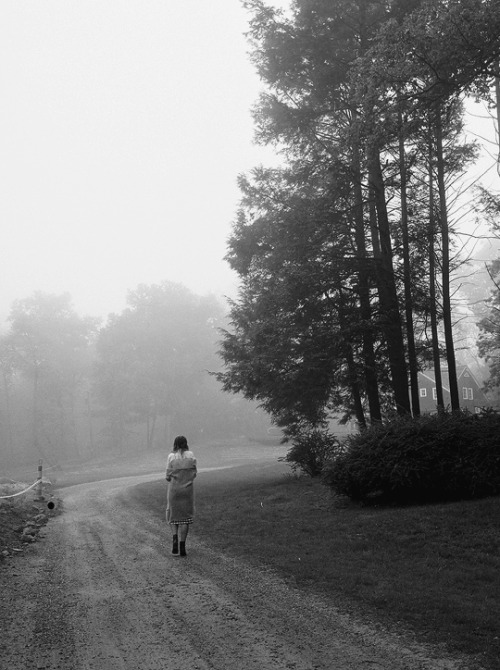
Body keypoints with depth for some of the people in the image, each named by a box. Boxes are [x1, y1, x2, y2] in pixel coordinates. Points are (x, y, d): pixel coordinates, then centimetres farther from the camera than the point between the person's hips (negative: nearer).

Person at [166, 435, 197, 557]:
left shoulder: (171, 457, -5)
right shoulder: (191, 455, -1)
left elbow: (168, 477, -5)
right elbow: (194, 473, 1)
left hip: (174, 489, 0)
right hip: (188, 489, 0)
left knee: (173, 515, 17)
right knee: (185, 517, 7)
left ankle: (175, 538, -6)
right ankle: (182, 547, -1)